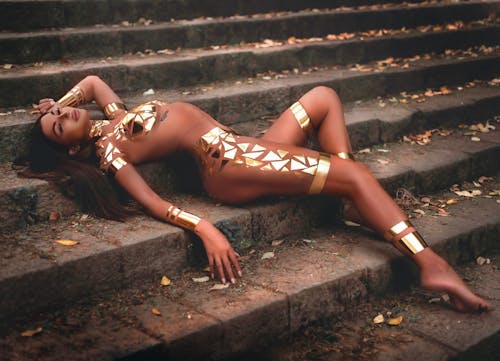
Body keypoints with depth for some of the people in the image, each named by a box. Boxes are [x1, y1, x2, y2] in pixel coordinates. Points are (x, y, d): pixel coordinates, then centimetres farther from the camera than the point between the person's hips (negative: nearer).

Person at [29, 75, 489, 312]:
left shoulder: (116, 118, 20)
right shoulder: (107, 149, -4)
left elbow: (92, 80, 39)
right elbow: (151, 201, -17)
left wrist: (56, 104, 30)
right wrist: (205, 229, -29)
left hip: (245, 150, 10)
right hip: (227, 162, -10)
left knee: (323, 96, 13)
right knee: (355, 175, -18)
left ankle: (355, 204, -1)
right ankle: (431, 263, -20)